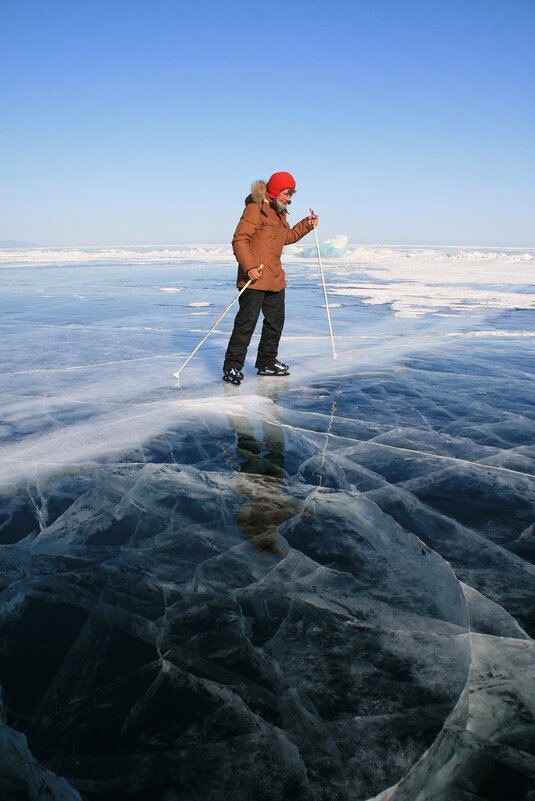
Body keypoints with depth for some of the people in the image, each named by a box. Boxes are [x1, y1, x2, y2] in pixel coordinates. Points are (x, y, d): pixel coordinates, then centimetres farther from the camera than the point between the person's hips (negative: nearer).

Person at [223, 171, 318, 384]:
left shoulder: (279, 212, 18)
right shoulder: (255, 208, -10)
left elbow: (287, 237, 31)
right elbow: (239, 240, -16)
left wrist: (306, 225, 18)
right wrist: (249, 266, -25)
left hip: (275, 278, 9)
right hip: (254, 278, -9)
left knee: (276, 320, 13)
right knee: (247, 321, -10)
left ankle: (267, 363, 26)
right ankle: (232, 366, -4)